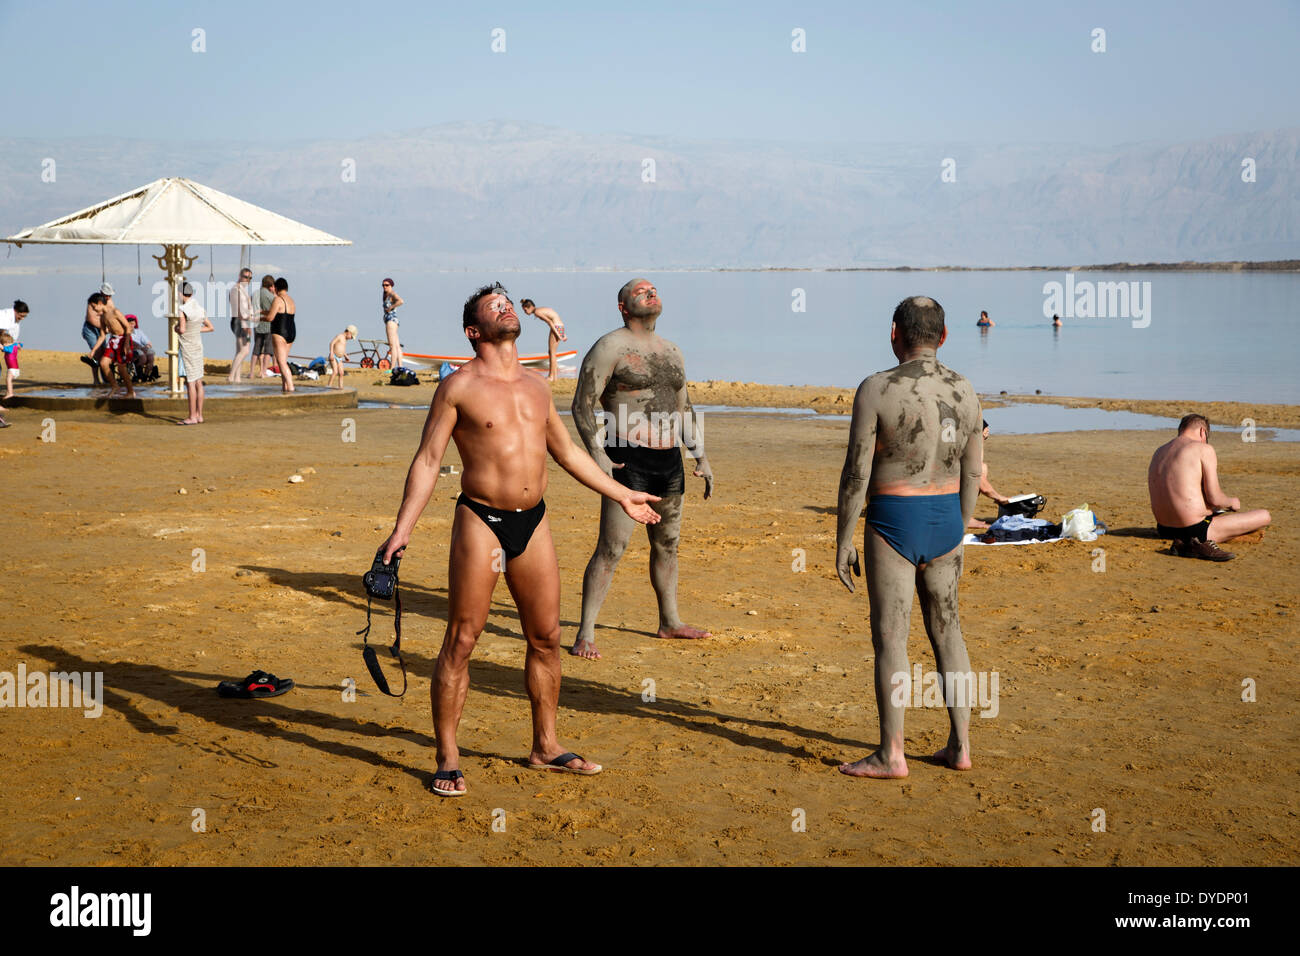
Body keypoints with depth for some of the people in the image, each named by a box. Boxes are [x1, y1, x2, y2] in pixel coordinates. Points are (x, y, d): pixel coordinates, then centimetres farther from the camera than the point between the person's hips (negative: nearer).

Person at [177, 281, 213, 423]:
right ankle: (199, 415, 14)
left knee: (190, 382, -5)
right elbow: (210, 327, 19)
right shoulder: (200, 309, 8)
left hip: (188, 348, -8)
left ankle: (192, 417, -4)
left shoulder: (183, 310, -16)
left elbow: (182, 330, -26)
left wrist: (176, 328, -5)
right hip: (198, 346, 8)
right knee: (198, 382, 10)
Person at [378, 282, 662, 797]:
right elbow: (427, 460, -5)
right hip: (481, 521, -5)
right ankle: (448, 760, 6)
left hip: (533, 522, 5)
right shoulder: (459, 386, -3)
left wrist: (622, 495, 27)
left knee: (546, 638, 9)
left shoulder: (536, 384, 14)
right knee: (461, 641, -3)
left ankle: (545, 747, 23)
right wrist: (403, 528, -14)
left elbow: (567, 451, 24)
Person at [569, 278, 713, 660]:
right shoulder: (610, 347, -5)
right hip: (627, 460, -7)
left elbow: (684, 409, 25)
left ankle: (669, 622, 31)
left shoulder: (671, 351, 17)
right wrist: (596, 452, -22)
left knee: (667, 545, 16)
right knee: (611, 549, -10)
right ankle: (585, 635, -6)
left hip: (669, 461, 7)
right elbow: (582, 404, -10)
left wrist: (700, 456, 18)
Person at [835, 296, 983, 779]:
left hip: (893, 525, -5)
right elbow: (971, 476, 10)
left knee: (890, 637, 0)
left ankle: (891, 755, 4)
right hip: (946, 522, 5)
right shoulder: (965, 392, 4)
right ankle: (960, 745, 18)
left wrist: (843, 541, -5)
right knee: (947, 631, 14)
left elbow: (857, 473, -13)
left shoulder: (877, 389, -12)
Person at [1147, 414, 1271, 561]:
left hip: (1165, 530, 8)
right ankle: (1205, 543, -10)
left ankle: (1184, 544, 8)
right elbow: (1214, 498, -13)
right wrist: (1232, 502, 11)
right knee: (1264, 517, 1)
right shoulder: (1204, 449, -9)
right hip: (1194, 530, -8)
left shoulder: (1159, 451, 12)